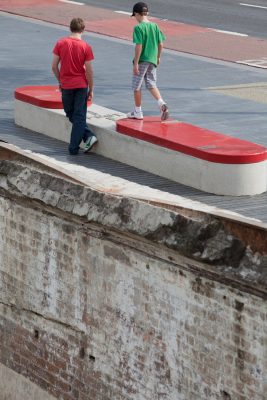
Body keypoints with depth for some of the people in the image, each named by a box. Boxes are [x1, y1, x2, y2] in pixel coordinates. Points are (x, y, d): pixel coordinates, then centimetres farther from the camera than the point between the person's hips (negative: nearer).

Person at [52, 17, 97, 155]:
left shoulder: (60, 43, -5)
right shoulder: (85, 47, -9)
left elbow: (54, 66, -2)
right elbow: (89, 70, -7)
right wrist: (91, 89, 3)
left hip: (66, 86, 1)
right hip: (81, 85, -1)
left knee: (71, 115, 16)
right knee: (79, 116, 5)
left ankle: (88, 136, 4)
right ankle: (74, 147, 3)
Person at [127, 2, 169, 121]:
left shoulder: (138, 28, -15)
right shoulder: (155, 26, 4)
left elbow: (139, 46, -19)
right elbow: (160, 45, 7)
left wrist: (135, 63, -15)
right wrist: (158, 57, 22)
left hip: (142, 61, -6)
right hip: (152, 60, 6)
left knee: (136, 87, 8)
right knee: (151, 85, 13)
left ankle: (138, 112, 16)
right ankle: (162, 104, -10)